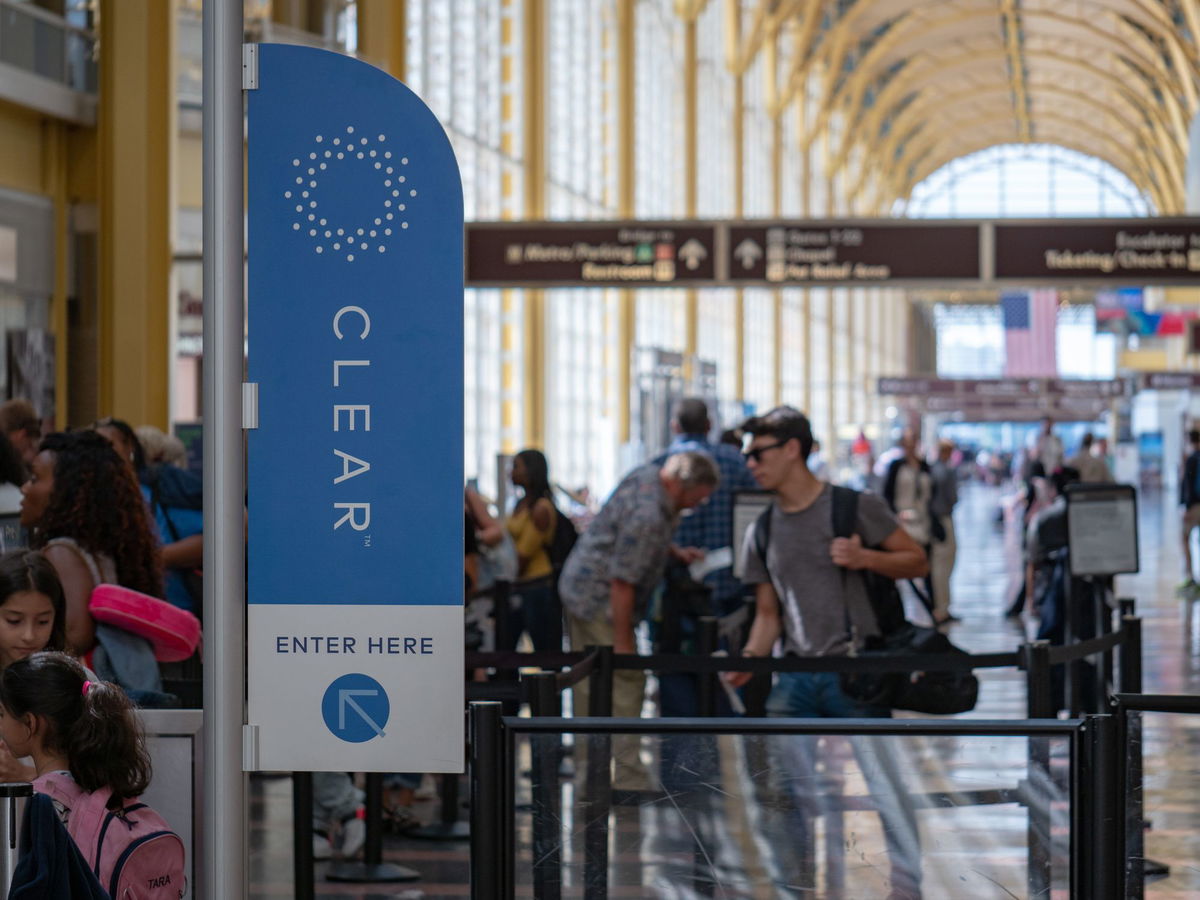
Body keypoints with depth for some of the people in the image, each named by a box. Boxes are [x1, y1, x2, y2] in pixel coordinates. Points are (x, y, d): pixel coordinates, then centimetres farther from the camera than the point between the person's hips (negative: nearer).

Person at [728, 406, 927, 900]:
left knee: (884, 780, -7)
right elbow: (768, 613, 15)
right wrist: (749, 660, -3)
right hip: (794, 678, 5)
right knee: (785, 784, 4)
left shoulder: (855, 506, -3)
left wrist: (865, 557, -17)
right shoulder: (760, 532, 12)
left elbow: (916, 562, 1)